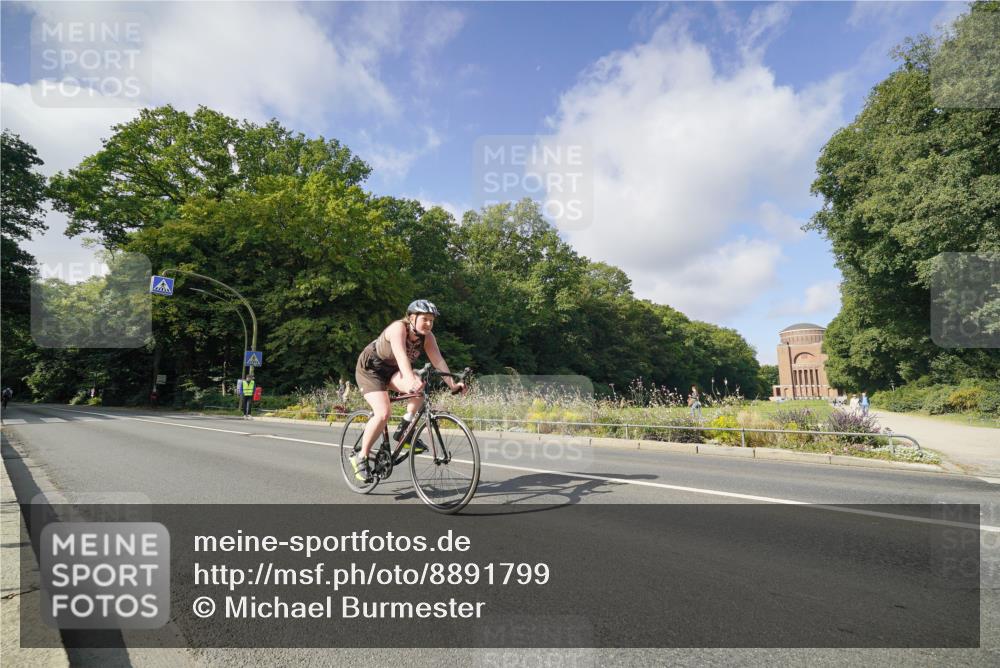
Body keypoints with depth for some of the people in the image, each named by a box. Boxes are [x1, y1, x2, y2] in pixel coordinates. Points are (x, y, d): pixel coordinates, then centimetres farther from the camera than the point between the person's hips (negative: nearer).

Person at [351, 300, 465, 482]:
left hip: (392, 371, 6)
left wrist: (453, 384, -30)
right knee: (383, 413, -23)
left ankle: (404, 431, -7)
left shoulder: (427, 337, -10)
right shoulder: (398, 328, -28)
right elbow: (401, 355, -45)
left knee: (418, 387, -24)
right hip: (369, 369, -6)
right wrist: (411, 379, -60)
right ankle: (361, 458, -6)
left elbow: (438, 360, -18)